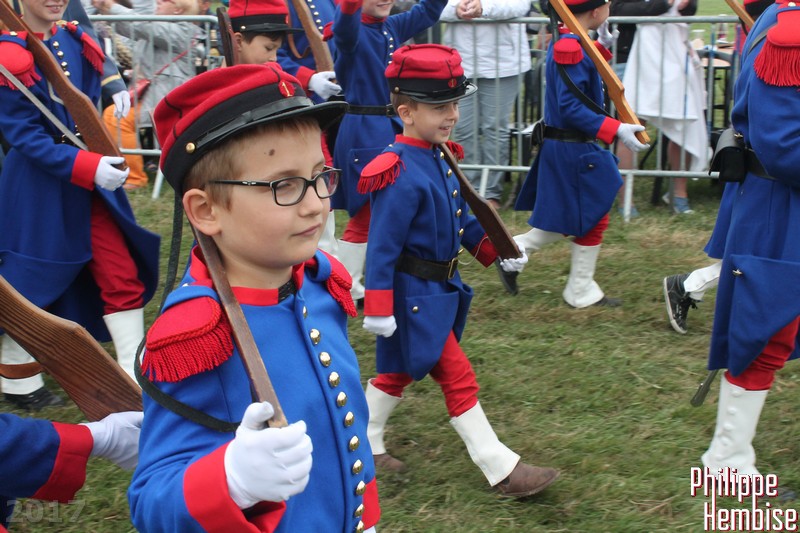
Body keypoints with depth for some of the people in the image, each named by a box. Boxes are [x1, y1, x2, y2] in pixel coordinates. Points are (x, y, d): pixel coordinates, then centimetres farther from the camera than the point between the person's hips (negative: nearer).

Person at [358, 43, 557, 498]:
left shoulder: (439, 160, 5)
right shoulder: (400, 175, -24)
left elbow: (462, 219, 16)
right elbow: (382, 246, -23)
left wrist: (496, 252, 7)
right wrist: (378, 309, -23)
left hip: (439, 291, 9)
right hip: (415, 297, -9)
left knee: (399, 371, 21)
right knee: (458, 377, -2)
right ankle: (502, 470, 7)